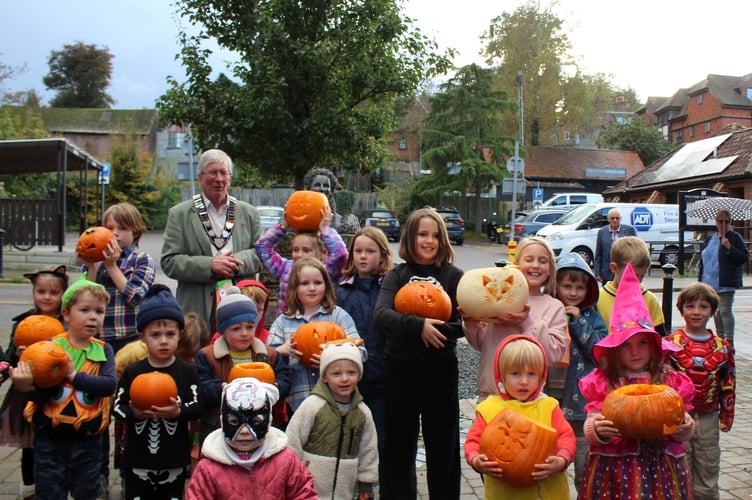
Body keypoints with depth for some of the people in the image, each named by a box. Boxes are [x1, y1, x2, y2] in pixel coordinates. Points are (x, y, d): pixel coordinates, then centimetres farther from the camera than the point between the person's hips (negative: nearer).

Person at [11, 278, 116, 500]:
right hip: (49, 438, 0)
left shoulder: (103, 350, -3)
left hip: (87, 439, 1)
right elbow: (40, 394, -11)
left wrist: (74, 375, -27)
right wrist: (29, 387, -32)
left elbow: (109, 384, -19)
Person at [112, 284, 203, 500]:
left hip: (175, 458, -1)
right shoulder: (132, 372, 1)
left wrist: (178, 411, -25)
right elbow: (117, 407, 2)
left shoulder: (187, 371, -2)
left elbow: (198, 406, -7)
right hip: (138, 457, 1)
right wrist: (133, 414, -18)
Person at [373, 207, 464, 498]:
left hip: (441, 368, 0)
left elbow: (463, 324, -6)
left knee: (443, 445, 10)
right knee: (398, 446, 10)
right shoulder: (396, 275, 3)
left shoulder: (454, 276, 2)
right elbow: (381, 314, -13)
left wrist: (434, 330, -23)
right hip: (400, 368, 1)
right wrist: (418, 326, -27)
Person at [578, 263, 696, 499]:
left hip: (660, 469, 2)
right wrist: (598, 431, -24)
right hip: (612, 470, -2)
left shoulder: (671, 381, 4)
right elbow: (590, 432, -3)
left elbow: (682, 433, 9)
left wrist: (684, 429, -13)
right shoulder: (602, 382, -2)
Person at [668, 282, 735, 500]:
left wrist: (726, 416, 8)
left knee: (707, 473, 14)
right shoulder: (670, 343, -7)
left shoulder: (722, 347, 1)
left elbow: (728, 385, 8)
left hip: (708, 419, 3)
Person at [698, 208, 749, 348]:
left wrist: (729, 247, -21)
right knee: (716, 311, 13)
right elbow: (702, 260, 17)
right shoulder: (709, 239, 13)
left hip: (726, 283, -6)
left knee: (725, 310, -9)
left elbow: (745, 257, -10)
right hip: (710, 283, 6)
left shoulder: (735, 237, -3)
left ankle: (729, 342, -5)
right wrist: (700, 278, 11)